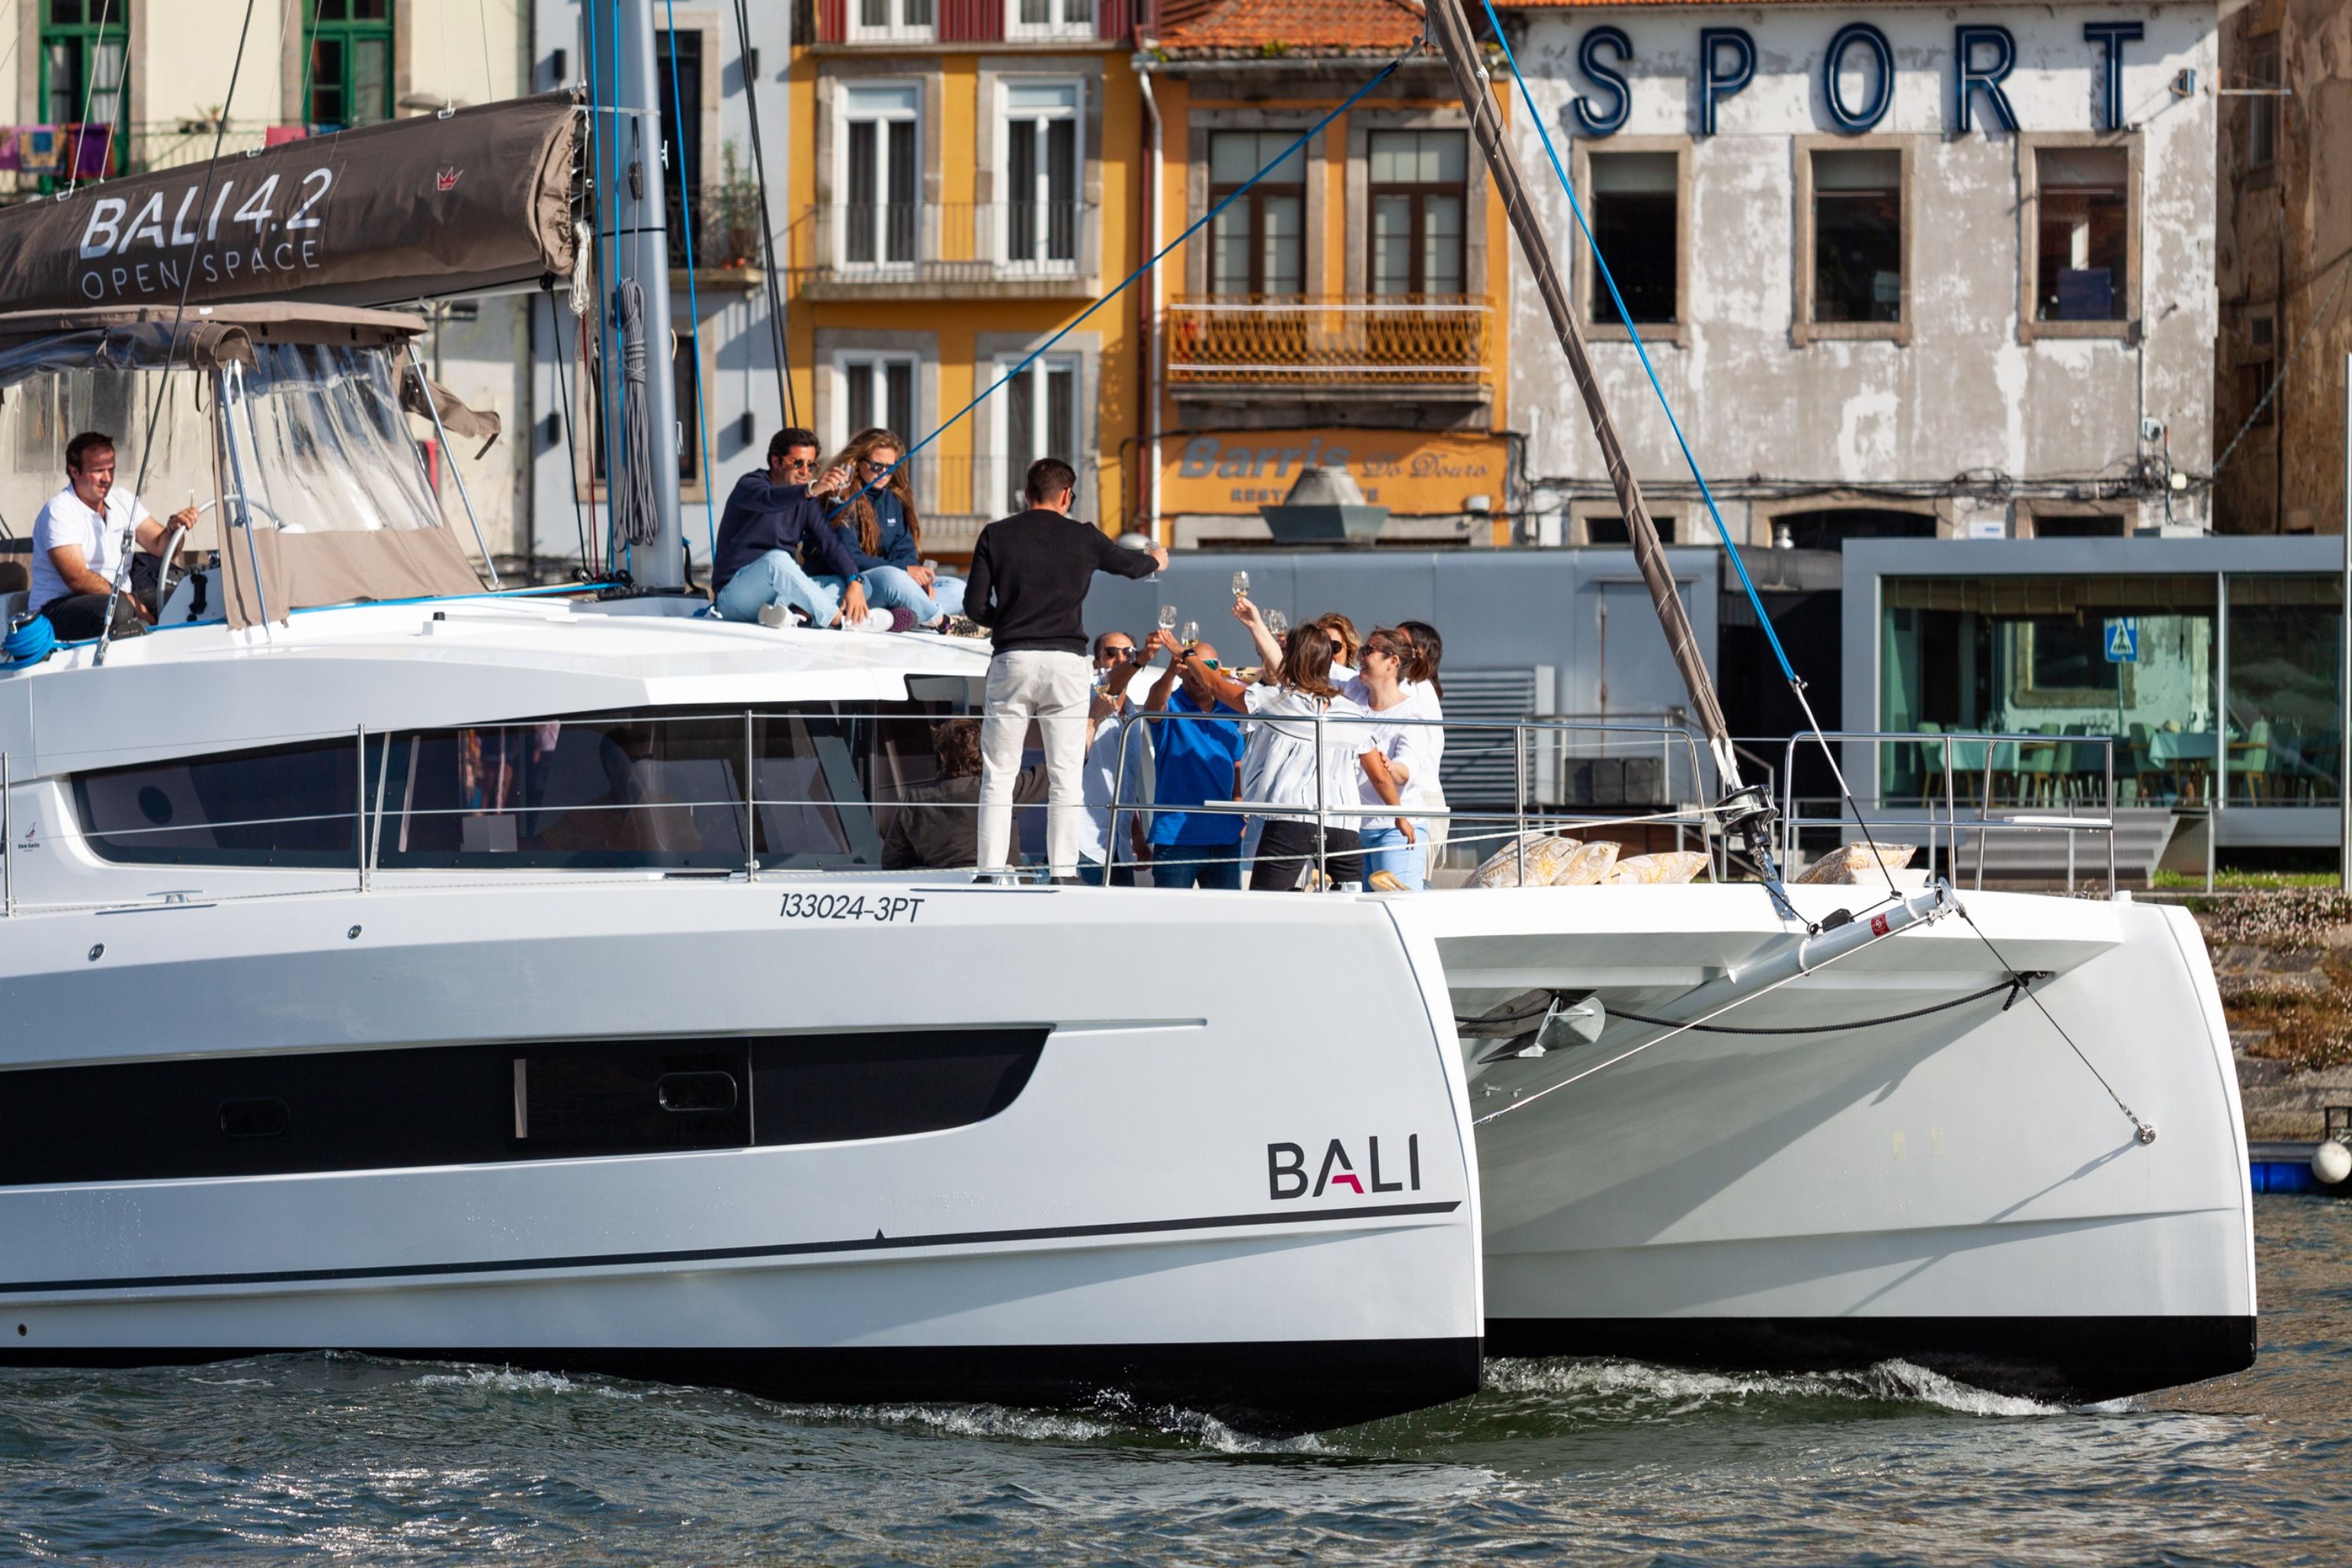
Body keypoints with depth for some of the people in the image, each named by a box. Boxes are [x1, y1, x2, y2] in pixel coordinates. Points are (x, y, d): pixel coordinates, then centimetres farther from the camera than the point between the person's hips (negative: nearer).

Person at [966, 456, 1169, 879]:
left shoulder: (996, 535, 3)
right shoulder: (1082, 538, 5)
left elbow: (975, 606, 0)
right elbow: (1129, 564, 24)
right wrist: (1156, 560, 47)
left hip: (1012, 659, 0)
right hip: (1066, 662, 0)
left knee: (998, 775, 3)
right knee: (1066, 776, 2)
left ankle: (991, 871, -2)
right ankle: (1063, 871, -2)